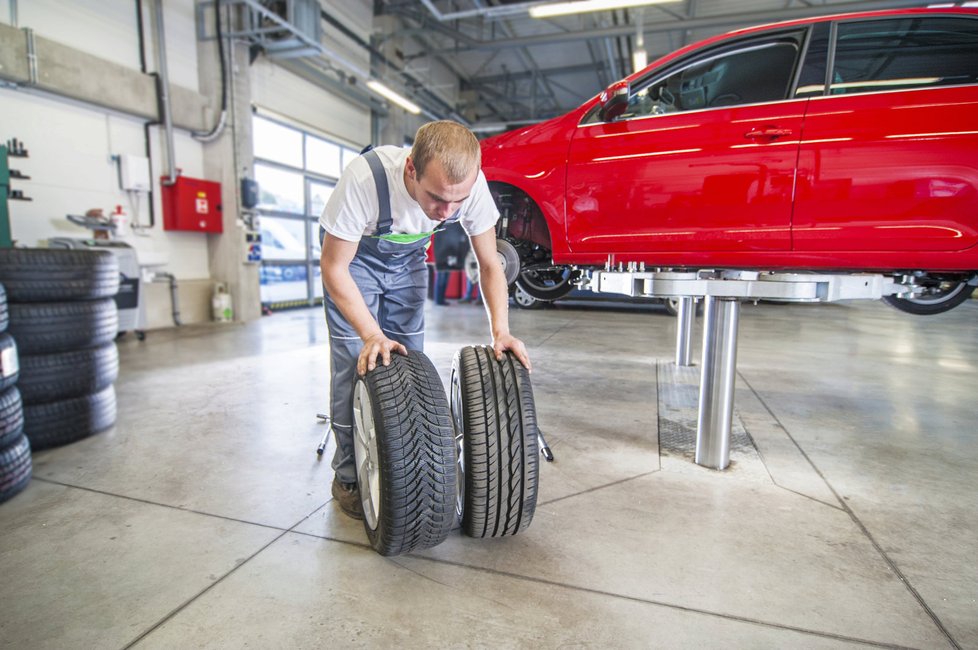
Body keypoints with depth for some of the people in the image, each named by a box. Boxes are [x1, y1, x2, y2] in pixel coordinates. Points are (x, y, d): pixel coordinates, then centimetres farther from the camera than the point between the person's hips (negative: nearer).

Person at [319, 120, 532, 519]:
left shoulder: (472, 185, -29)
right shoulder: (365, 179, -40)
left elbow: (489, 265, -17)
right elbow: (333, 266, -28)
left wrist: (501, 331, -29)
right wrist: (371, 334, -37)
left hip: (407, 260, 3)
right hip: (351, 256, -3)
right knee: (357, 363, -10)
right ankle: (349, 477, 7)